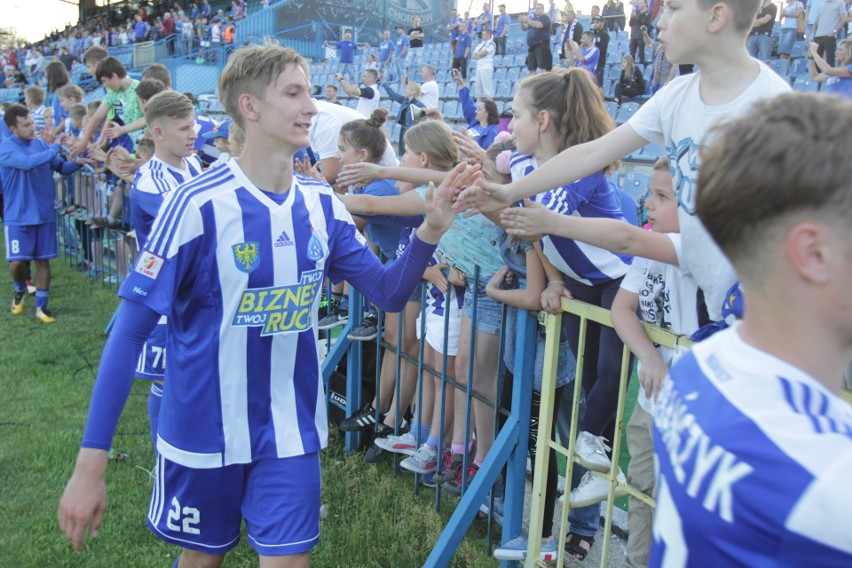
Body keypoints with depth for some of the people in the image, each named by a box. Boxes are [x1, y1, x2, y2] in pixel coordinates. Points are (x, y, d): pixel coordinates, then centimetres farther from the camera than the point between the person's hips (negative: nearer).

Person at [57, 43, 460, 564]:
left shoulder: (323, 205, -4)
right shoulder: (201, 204, -19)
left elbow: (388, 292, 2)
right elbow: (130, 331, -16)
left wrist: (430, 231, -17)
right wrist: (91, 463, -17)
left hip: (293, 431, 3)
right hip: (203, 431, -2)